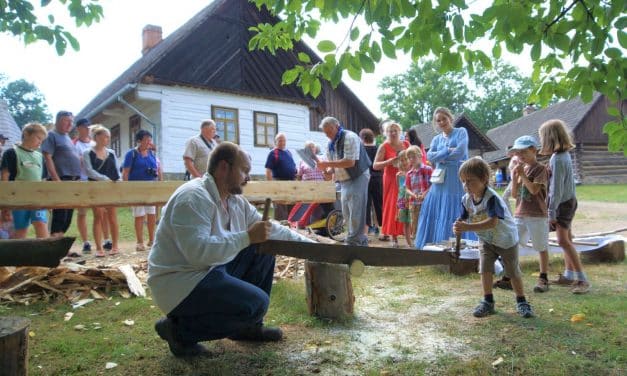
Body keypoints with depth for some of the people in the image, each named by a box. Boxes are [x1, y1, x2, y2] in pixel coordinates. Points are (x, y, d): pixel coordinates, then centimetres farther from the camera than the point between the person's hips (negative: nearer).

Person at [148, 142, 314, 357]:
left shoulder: (236, 201, 6)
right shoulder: (193, 197, -22)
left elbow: (271, 228, 12)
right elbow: (198, 251, -33)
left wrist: (309, 245, 7)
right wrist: (247, 237, -29)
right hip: (181, 283, -9)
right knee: (257, 303, -20)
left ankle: (248, 325, 14)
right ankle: (180, 329, -4)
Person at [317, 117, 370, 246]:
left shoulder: (349, 137, -15)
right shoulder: (331, 143, 11)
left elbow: (350, 162, -25)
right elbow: (334, 165, 16)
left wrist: (327, 164, -25)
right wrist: (328, 171, -8)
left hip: (358, 178, -9)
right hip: (344, 181, 9)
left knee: (355, 214, -9)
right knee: (347, 215, 10)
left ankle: (353, 243, -3)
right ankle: (361, 241, 20)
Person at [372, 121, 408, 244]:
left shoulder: (406, 144, 10)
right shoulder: (384, 147, -1)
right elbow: (375, 165, -8)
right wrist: (389, 161, -20)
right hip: (391, 180, -3)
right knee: (392, 206, -1)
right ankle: (393, 235, 5)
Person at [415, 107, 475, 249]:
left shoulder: (461, 132, 5)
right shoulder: (436, 139, 17)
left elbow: (460, 152, -10)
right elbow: (430, 156, 0)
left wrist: (440, 157, -1)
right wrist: (447, 151, -11)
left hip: (457, 180, -4)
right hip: (440, 182, 5)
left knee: (455, 215, -6)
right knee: (436, 214, 3)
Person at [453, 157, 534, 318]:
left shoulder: (491, 198, -34)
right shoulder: (466, 199, -12)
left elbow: (493, 222, -43)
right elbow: (463, 218, -10)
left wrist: (467, 227, -50)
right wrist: (458, 226, -36)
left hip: (506, 239, -5)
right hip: (487, 240, 5)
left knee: (513, 272, 7)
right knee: (485, 269, -3)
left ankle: (521, 302, 24)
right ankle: (488, 301, 10)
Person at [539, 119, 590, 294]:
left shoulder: (557, 159, -22)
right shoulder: (564, 154, 5)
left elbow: (557, 189, -23)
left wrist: (551, 213, -20)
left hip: (563, 203, -10)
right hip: (568, 200, 10)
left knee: (564, 241, -12)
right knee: (566, 239, 15)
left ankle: (582, 279, -9)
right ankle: (568, 275, 24)